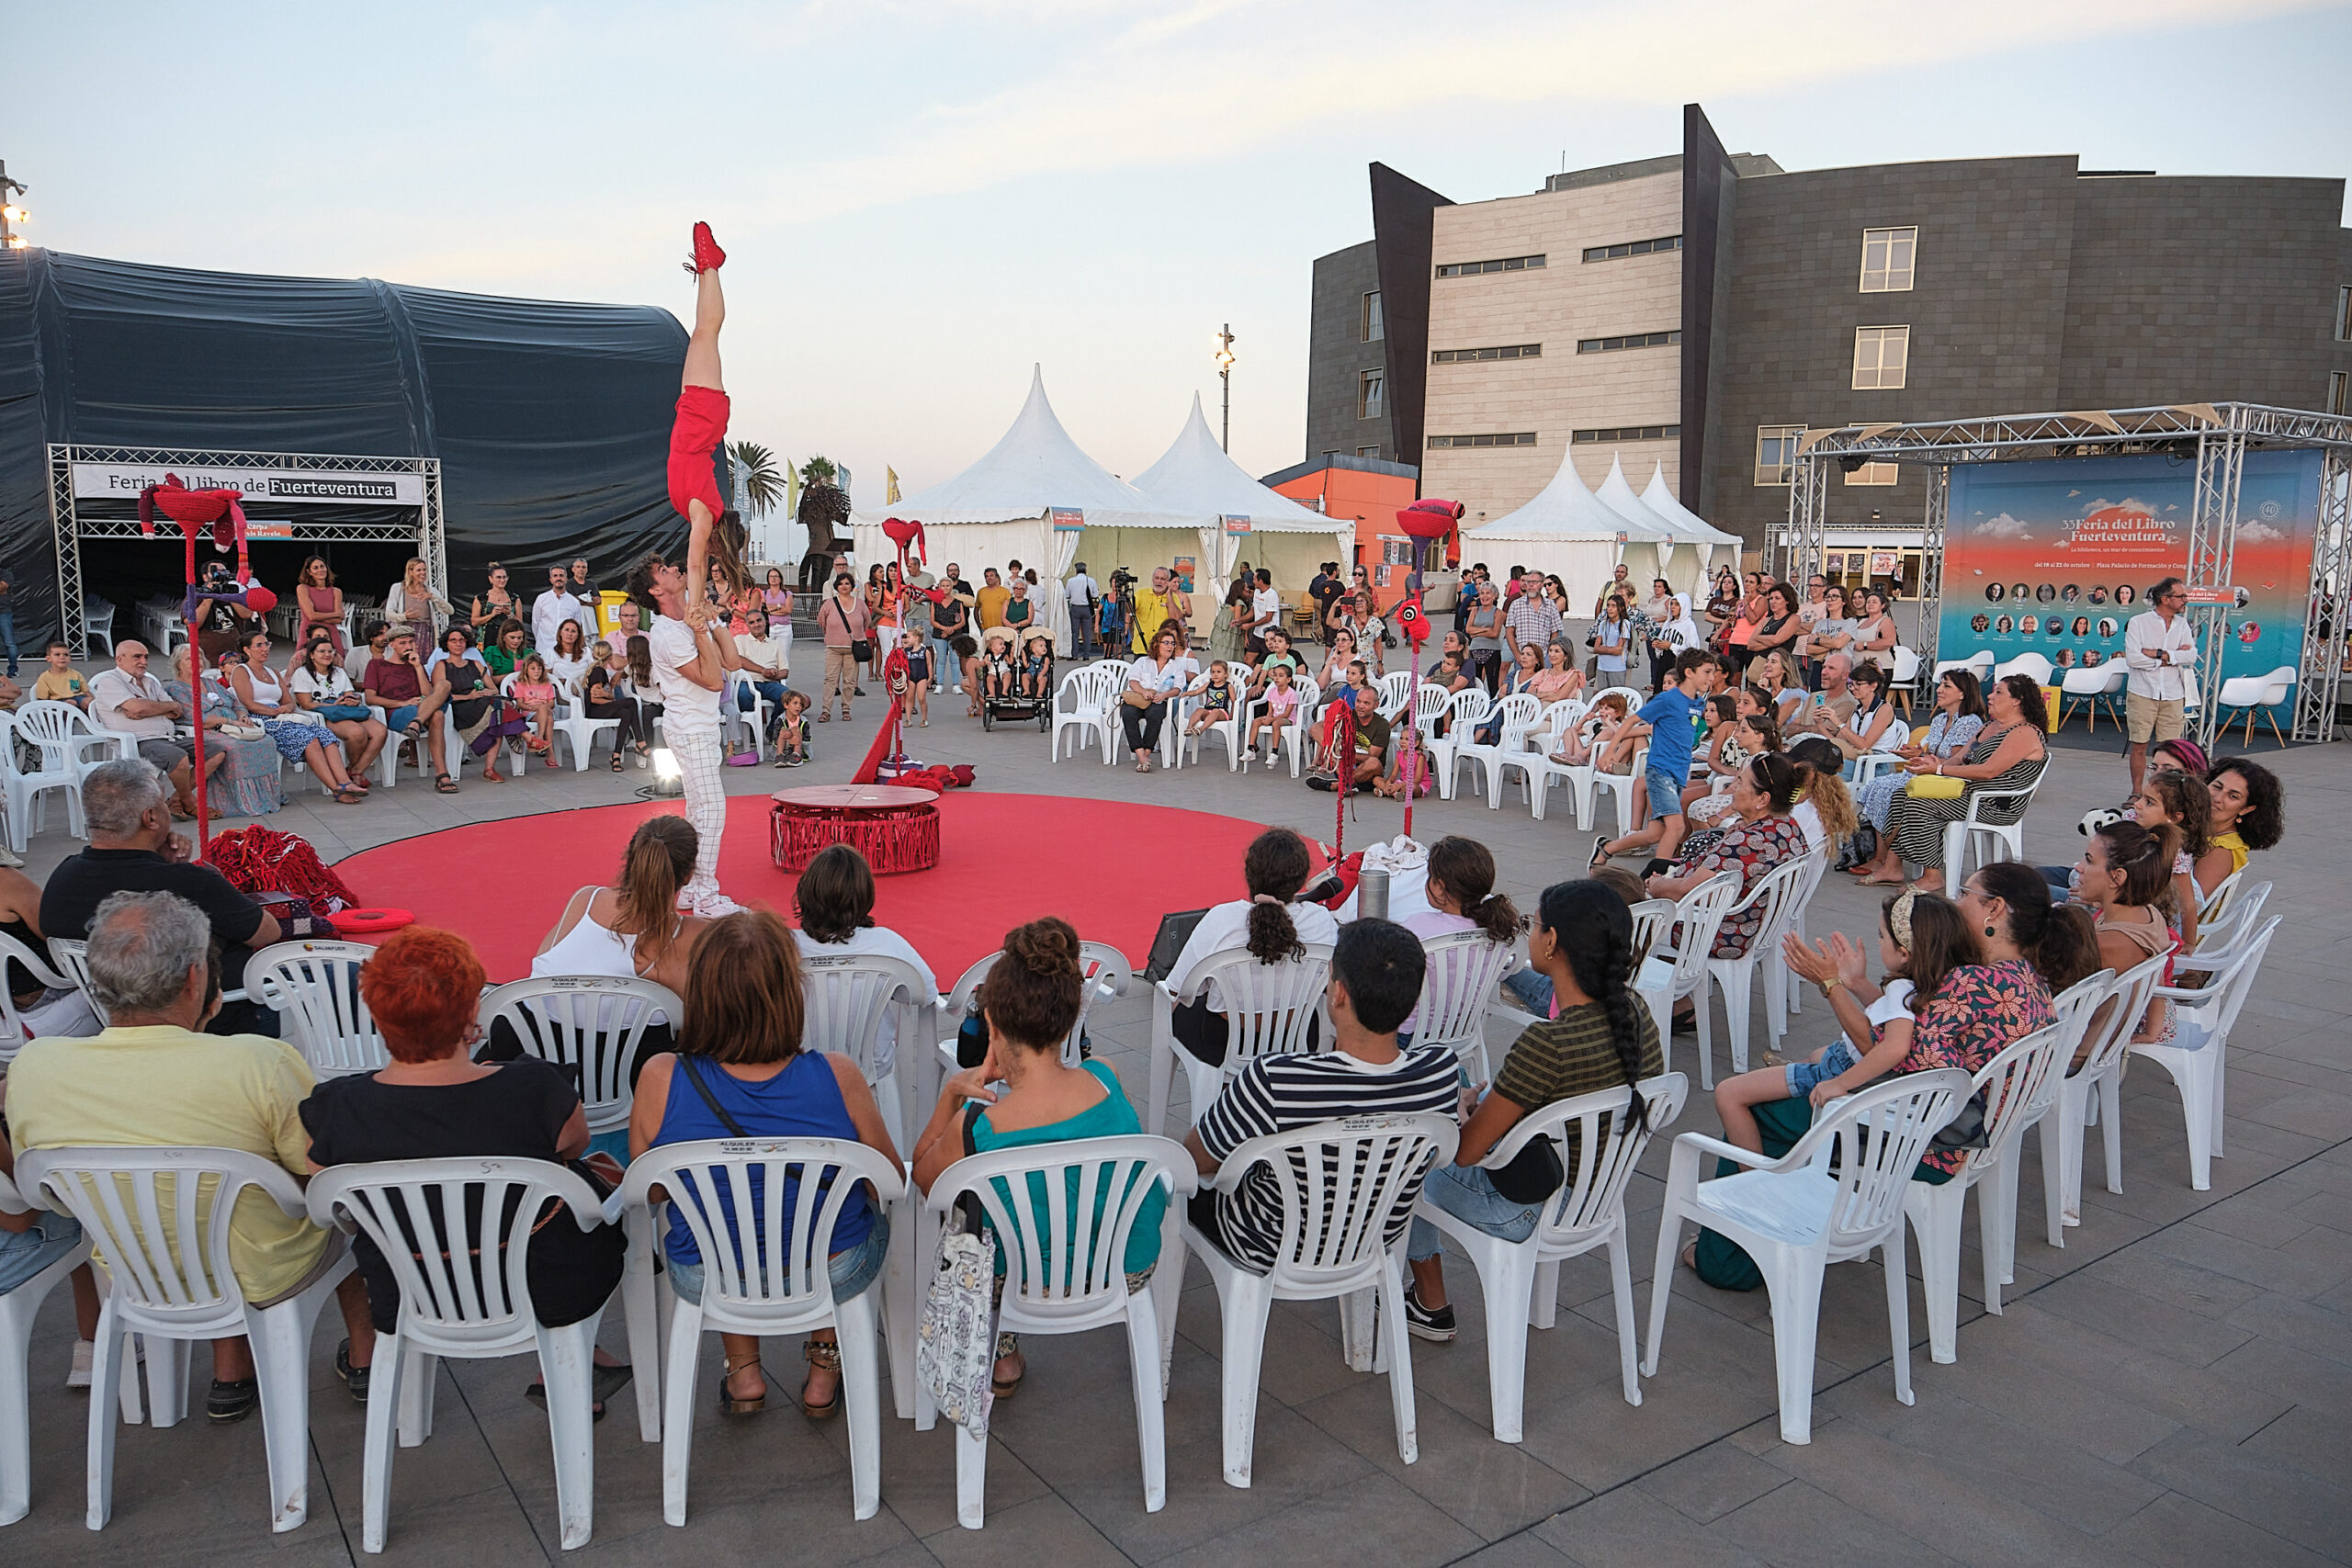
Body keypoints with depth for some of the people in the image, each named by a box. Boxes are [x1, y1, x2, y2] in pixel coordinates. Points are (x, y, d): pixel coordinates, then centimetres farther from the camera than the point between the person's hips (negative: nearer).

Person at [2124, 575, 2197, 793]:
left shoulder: (2182, 624, 11)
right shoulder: (2138, 622, -1)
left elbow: (2191, 656, -3)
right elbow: (2132, 658, -13)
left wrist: (2159, 654, -14)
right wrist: (2173, 658, -8)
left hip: (2173, 695, 3)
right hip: (2142, 693, -3)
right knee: (2139, 746, 1)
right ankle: (2136, 793, 10)